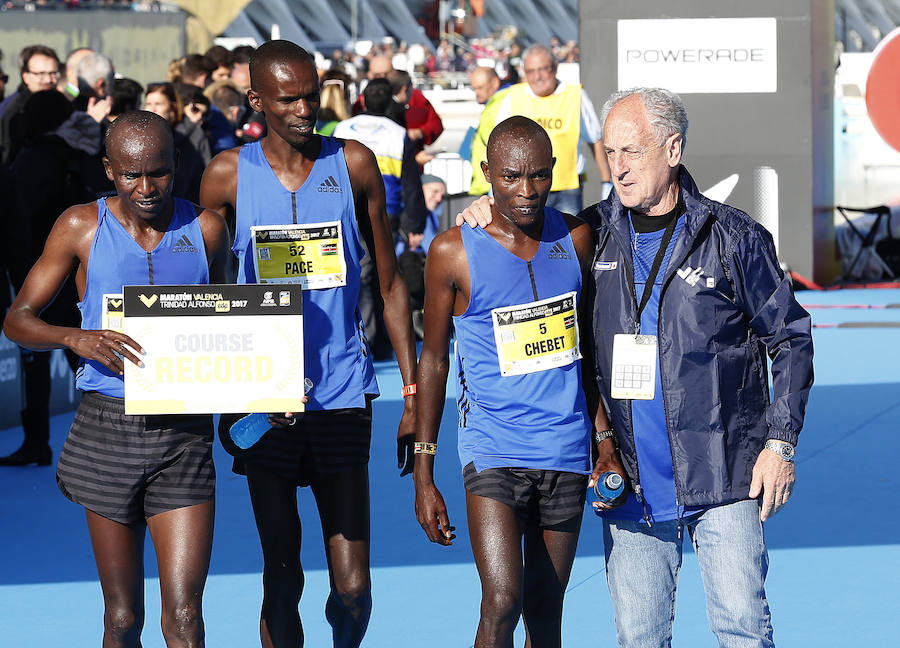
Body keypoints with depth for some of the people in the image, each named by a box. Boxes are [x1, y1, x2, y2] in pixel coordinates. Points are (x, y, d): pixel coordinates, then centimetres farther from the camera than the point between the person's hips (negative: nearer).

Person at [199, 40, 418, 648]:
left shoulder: (354, 164, 4)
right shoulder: (228, 175, 2)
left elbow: (390, 284, 10)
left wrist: (414, 393, 7)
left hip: (342, 394, 0)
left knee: (353, 586, -2)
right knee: (282, 580, 1)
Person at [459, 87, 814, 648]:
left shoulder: (733, 237, -1)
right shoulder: (594, 234, 6)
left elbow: (789, 339, 4)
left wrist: (780, 443, -2)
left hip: (723, 477, -3)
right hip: (631, 483, 3)